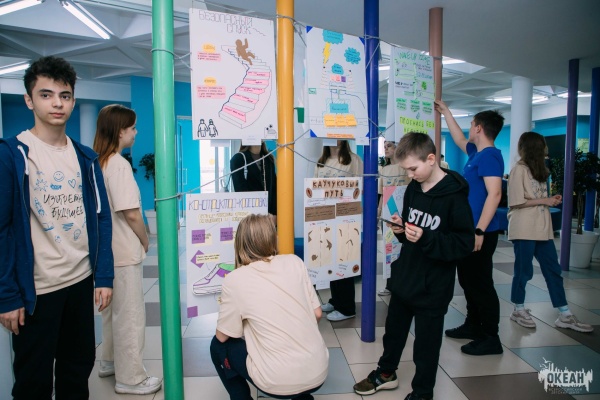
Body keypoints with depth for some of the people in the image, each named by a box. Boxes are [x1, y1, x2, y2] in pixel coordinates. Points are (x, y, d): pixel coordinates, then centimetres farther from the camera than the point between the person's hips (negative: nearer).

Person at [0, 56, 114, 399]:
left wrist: (104, 276, 1)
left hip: (81, 281, 4)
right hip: (35, 288, -4)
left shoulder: (85, 158, 4)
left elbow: (101, 218, 5)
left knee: (78, 369, 19)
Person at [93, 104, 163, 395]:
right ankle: (131, 378, 15)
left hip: (108, 248, 9)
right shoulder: (119, 164, -18)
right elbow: (131, 213, -22)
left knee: (112, 309, 22)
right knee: (130, 313, 2)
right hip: (125, 251, -9)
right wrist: (145, 241, -5)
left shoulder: (97, 162, 8)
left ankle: (110, 362, 38)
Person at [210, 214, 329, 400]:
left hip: (278, 383, -4)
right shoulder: (294, 262, -2)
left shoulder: (235, 280, -10)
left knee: (218, 345, 18)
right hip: (318, 373, 4)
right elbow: (317, 314, 5)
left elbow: (223, 336, 0)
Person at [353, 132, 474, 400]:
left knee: (426, 342, 10)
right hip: (404, 276, 7)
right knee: (394, 329, 22)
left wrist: (425, 238, -29)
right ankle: (386, 372, 45)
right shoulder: (413, 187, 2)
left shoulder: (454, 195, -18)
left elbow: (465, 243, -19)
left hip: (433, 286, -6)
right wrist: (402, 229, -6)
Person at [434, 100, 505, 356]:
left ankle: (491, 339, 9)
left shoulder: (489, 155, -15)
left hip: (480, 232, -10)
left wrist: (479, 231, -26)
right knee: (468, 280, 18)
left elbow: (494, 194, -24)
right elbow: (459, 140, 32)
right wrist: (445, 112, 36)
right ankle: (474, 325, 31)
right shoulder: (477, 153, 12)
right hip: (469, 229, 10)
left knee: (481, 283, -2)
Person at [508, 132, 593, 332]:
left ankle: (565, 315, 16)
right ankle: (519, 310, 18)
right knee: (524, 270, 2)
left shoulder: (538, 169, 16)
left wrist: (551, 200, 1)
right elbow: (516, 202, -17)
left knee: (553, 270, 9)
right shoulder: (519, 169, -11)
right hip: (524, 229, -8)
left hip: (542, 228, 8)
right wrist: (545, 201, -13)